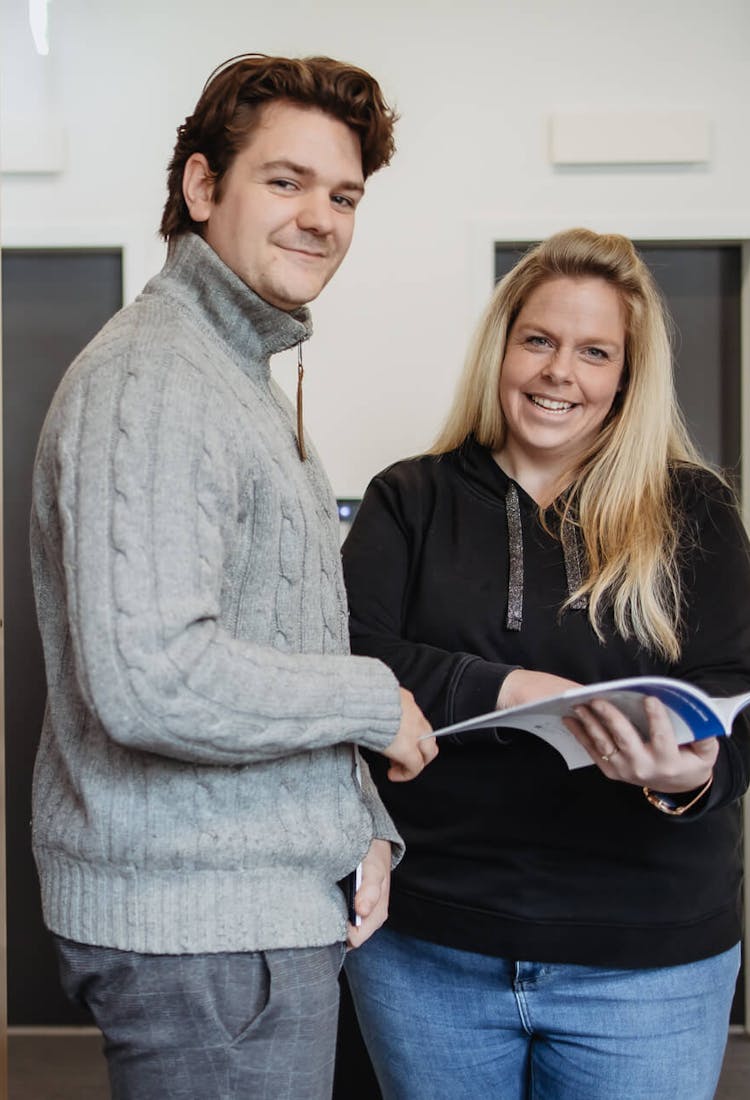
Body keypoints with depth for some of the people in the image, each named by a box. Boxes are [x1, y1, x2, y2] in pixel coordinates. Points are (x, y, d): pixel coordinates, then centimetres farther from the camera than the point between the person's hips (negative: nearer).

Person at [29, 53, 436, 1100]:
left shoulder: (246, 377, 17)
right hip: (205, 927, -10)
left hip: (273, 907, 10)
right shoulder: (150, 384, -17)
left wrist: (362, 824, 9)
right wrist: (375, 700, -16)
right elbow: (151, 680, -29)